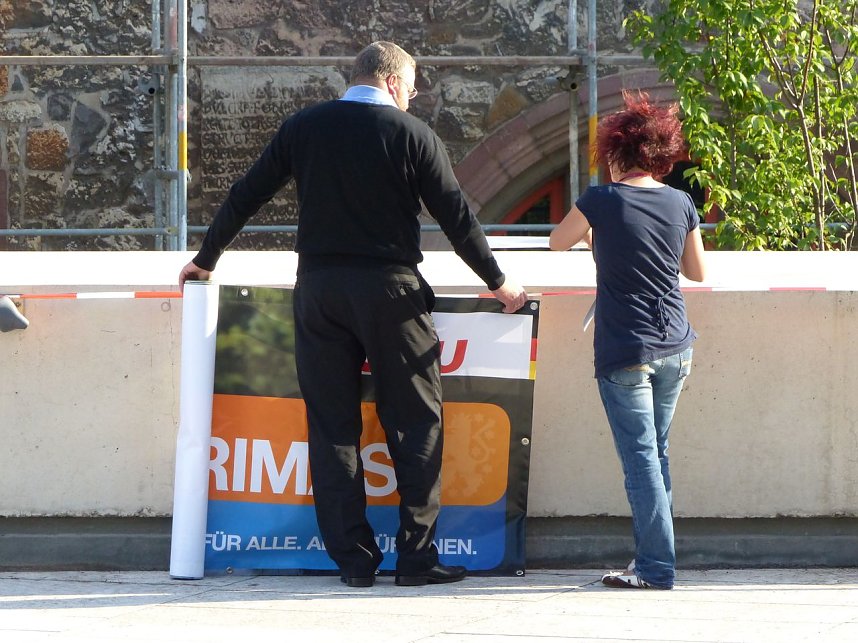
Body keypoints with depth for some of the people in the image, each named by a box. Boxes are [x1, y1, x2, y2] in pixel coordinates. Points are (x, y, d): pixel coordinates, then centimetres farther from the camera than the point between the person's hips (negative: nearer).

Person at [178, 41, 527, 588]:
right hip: (390, 288, -3)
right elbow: (456, 215, -1)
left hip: (318, 290, 3)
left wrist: (207, 258, 24)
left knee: (333, 426, 6)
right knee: (416, 424, 5)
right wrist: (497, 282, 11)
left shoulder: (304, 127, 6)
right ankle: (416, 555, 1)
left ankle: (354, 559, 4)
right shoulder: (412, 134, -2)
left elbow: (246, 197, 10)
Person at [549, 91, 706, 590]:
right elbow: (698, 272, 14)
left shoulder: (602, 202, -10)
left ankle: (657, 567, -9)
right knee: (658, 452, 15)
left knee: (641, 458, -5)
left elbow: (557, 243, 8)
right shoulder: (681, 204, 2)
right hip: (675, 348, 5)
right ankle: (655, 558, 18)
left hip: (626, 353, -5)